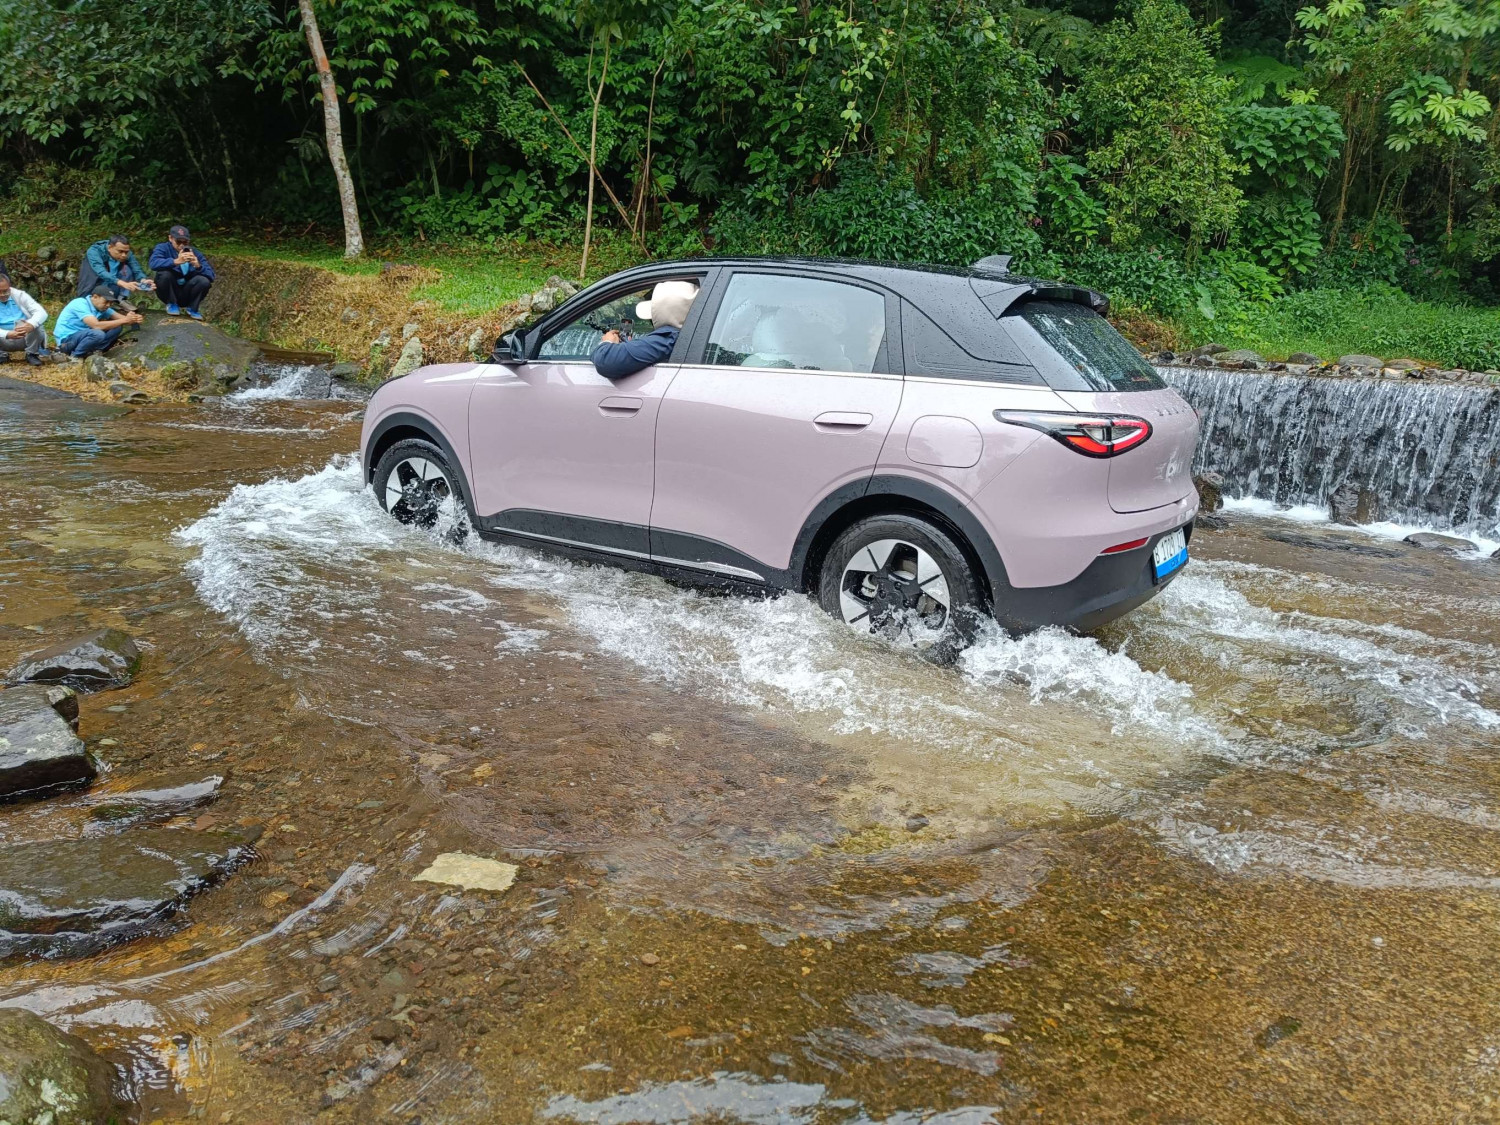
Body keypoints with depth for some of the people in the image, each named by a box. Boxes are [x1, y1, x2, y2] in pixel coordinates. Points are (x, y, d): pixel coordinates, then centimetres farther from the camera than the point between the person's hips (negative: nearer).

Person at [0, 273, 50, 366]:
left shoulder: (20, 296, -4)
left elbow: (42, 313, -17)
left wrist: (31, 325, -39)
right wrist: (8, 334, -39)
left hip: (26, 338, 0)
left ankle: (32, 354, -12)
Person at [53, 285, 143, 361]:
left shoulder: (102, 306, 1)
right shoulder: (81, 304, -24)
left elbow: (120, 317, -6)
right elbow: (96, 325, -36)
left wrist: (134, 319, -31)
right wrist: (124, 320, -36)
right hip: (66, 338, -8)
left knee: (117, 328, -4)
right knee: (98, 334, -37)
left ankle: (93, 351, -8)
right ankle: (74, 357, -16)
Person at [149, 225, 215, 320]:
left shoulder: (195, 253, 0)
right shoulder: (162, 248, -6)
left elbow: (211, 276, -8)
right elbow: (153, 263, -28)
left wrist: (198, 266, -28)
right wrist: (176, 261, -41)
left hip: (187, 294, 2)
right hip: (169, 293, -1)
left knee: (204, 281, -25)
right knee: (165, 273, -29)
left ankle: (192, 308, 1)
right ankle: (172, 305, -5)